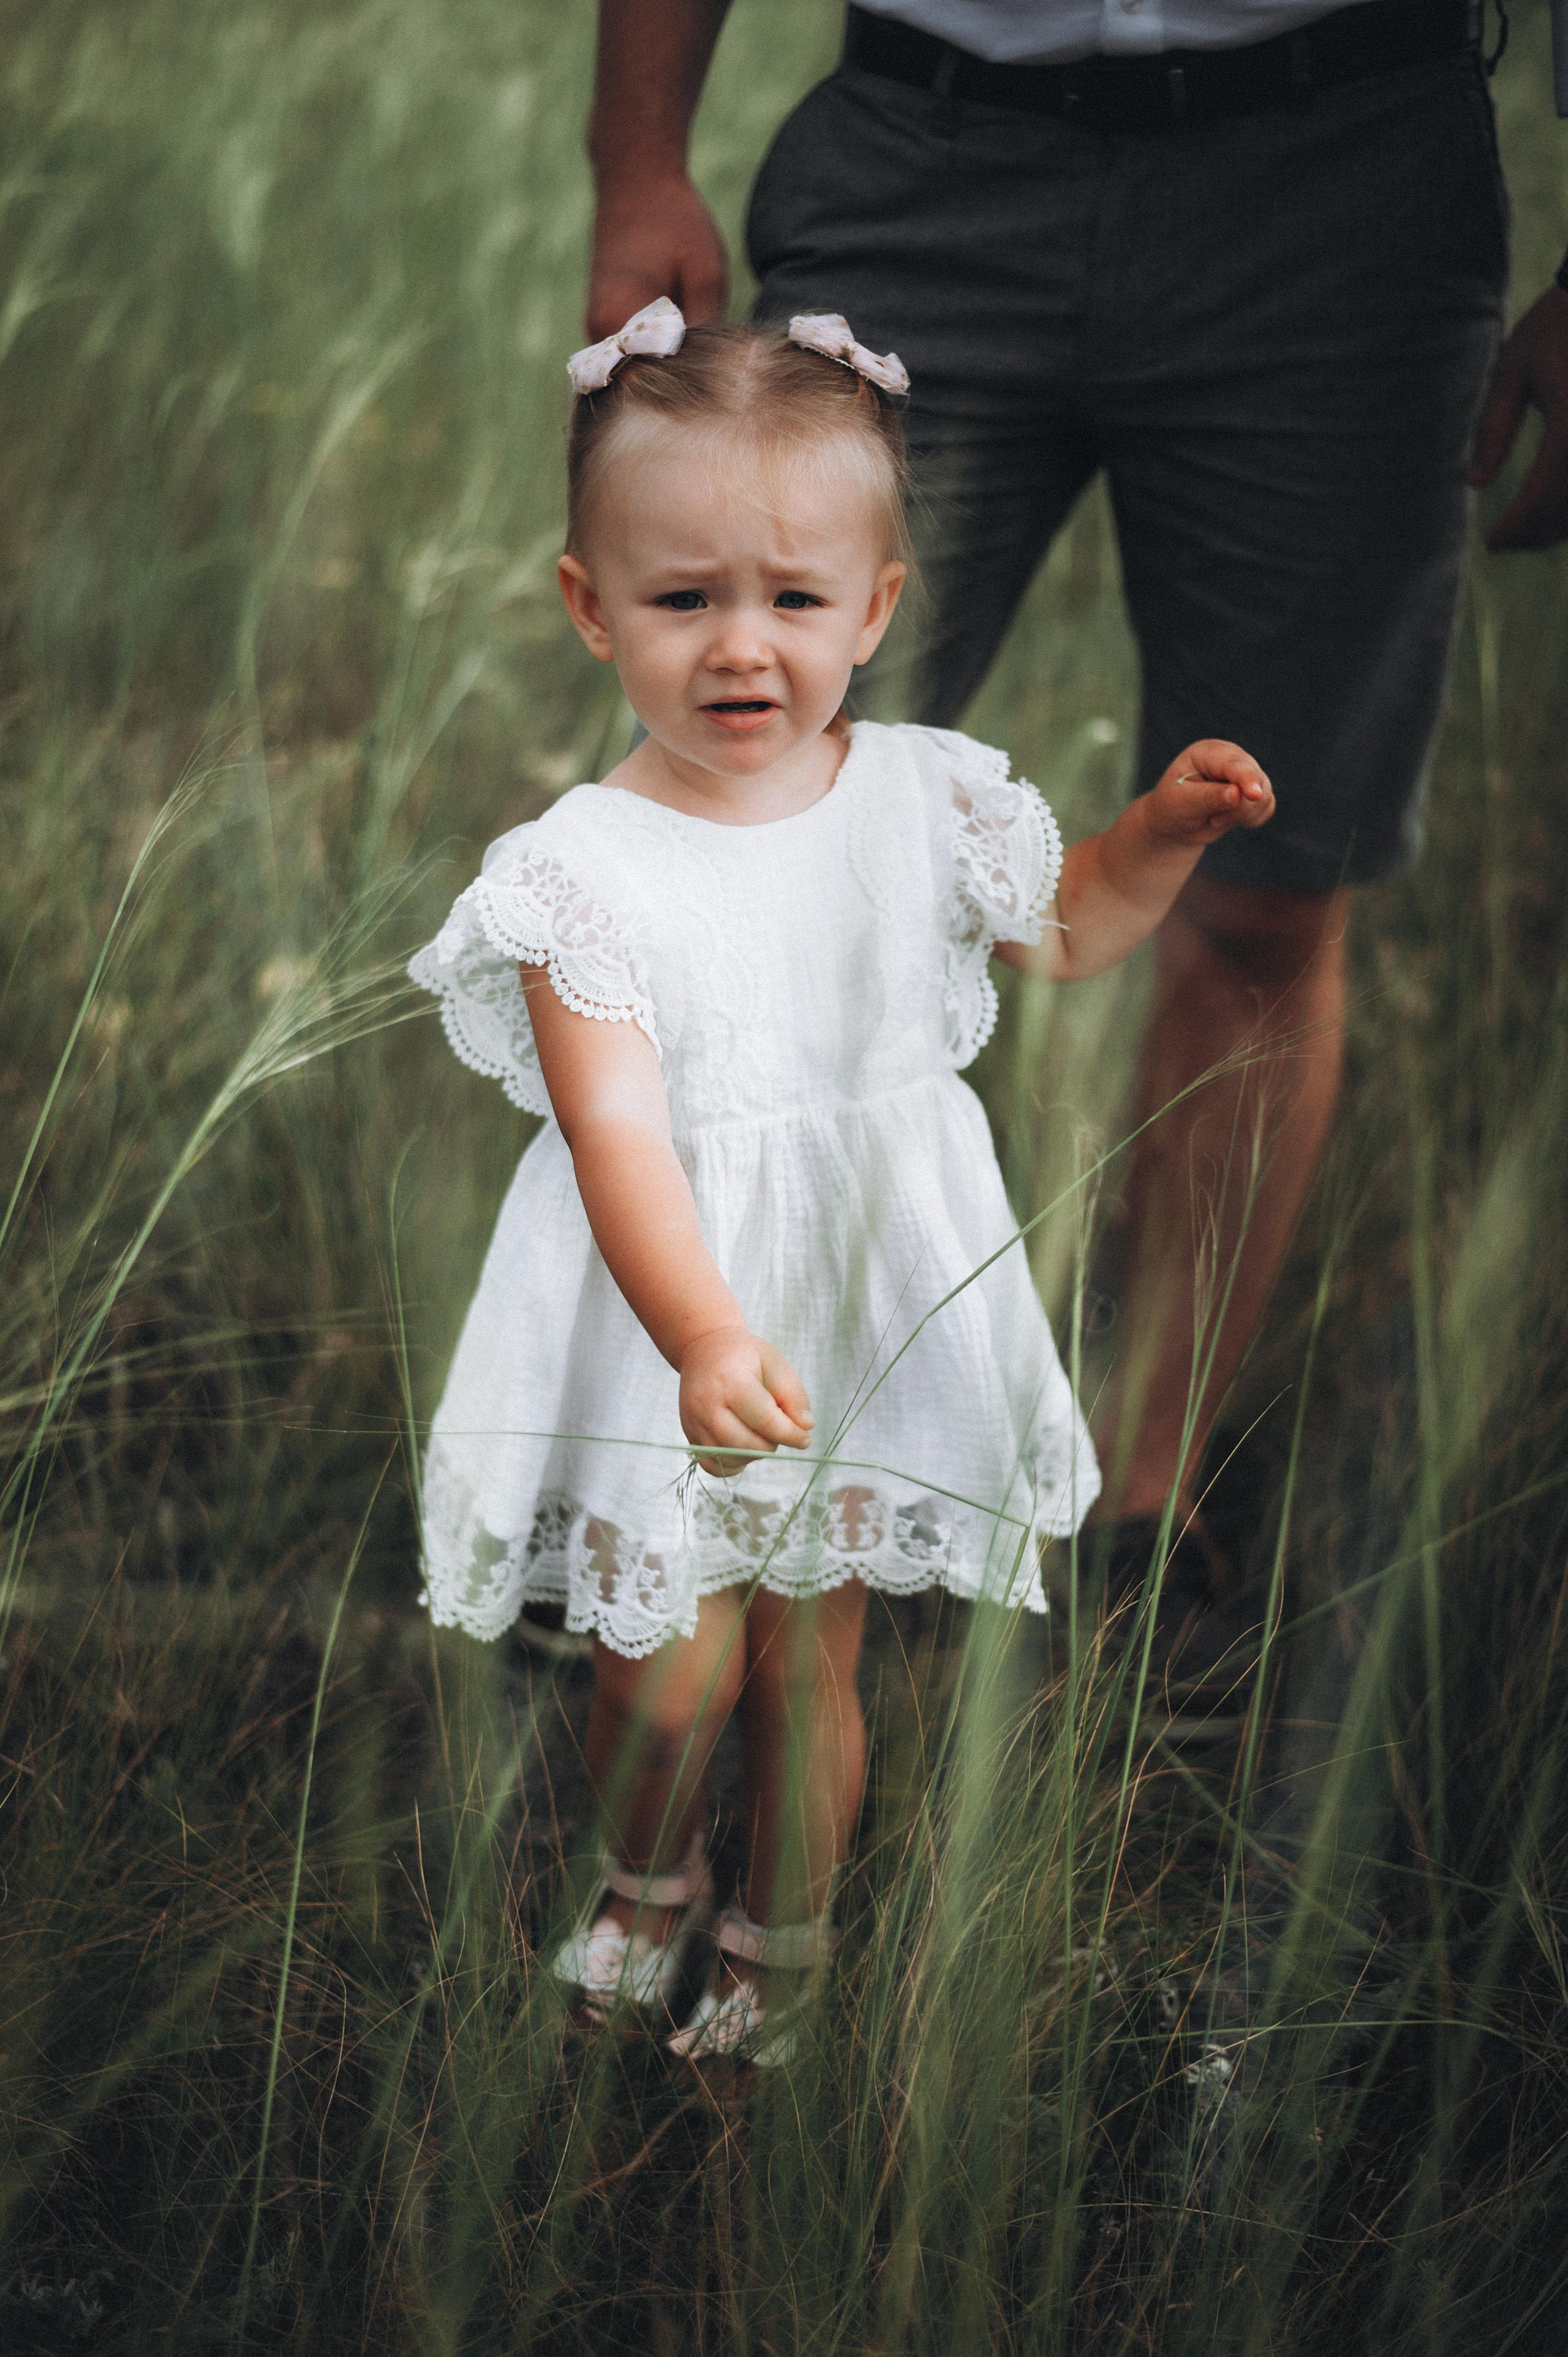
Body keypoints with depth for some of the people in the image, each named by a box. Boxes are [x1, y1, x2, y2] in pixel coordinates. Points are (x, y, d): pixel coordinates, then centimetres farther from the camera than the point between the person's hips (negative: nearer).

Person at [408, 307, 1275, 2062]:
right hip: (670, 1332, -2)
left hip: (878, 1300, 3)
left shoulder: (926, 801, -6)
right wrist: (704, 1339, -44)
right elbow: (621, 1137, -29)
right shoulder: (584, 869, -19)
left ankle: (780, 1942, 39)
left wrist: (1171, 827, -3)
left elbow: (1060, 936, 15)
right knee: (666, 1679, 2)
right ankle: (648, 1880, 37)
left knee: (812, 1667, 13)